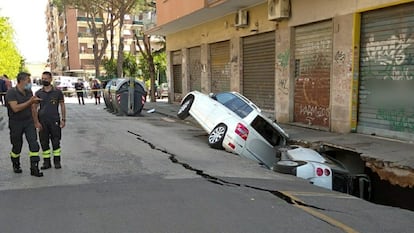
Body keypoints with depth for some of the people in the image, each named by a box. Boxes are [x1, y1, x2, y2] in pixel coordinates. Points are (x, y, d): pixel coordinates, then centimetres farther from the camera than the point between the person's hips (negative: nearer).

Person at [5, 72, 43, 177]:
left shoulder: (29, 92, 5)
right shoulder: (11, 92, -13)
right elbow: (15, 108, -25)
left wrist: (34, 121, 14)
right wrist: (30, 101, -29)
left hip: (29, 122, 4)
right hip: (16, 123, -4)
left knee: (34, 144, -9)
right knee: (17, 146, 10)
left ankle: (34, 168, -6)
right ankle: (16, 165, 35)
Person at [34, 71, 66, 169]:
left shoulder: (57, 92, 2)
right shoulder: (38, 93, 5)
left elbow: (62, 105, 5)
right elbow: (35, 108, 5)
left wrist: (63, 119, -1)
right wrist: (36, 122, -4)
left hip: (55, 121, -2)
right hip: (42, 122, 2)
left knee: (56, 142, 1)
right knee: (44, 143, 6)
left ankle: (57, 161, 11)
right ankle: (46, 162, 15)